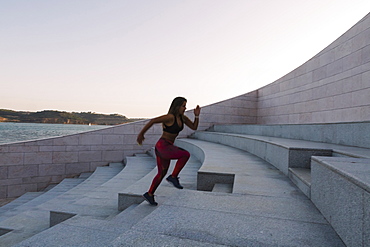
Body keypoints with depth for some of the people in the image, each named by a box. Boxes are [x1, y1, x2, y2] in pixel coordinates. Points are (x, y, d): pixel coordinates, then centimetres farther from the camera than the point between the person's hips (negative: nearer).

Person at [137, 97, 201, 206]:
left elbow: (194, 127, 12)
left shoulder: (182, 117, 7)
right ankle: (173, 177, -6)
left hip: (168, 147, 9)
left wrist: (197, 115, -3)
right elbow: (152, 121, -19)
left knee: (162, 173, 18)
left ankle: (149, 194, 32)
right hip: (163, 146, -9)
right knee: (186, 155, -21)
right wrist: (141, 134, -14)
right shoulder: (170, 117, -19)